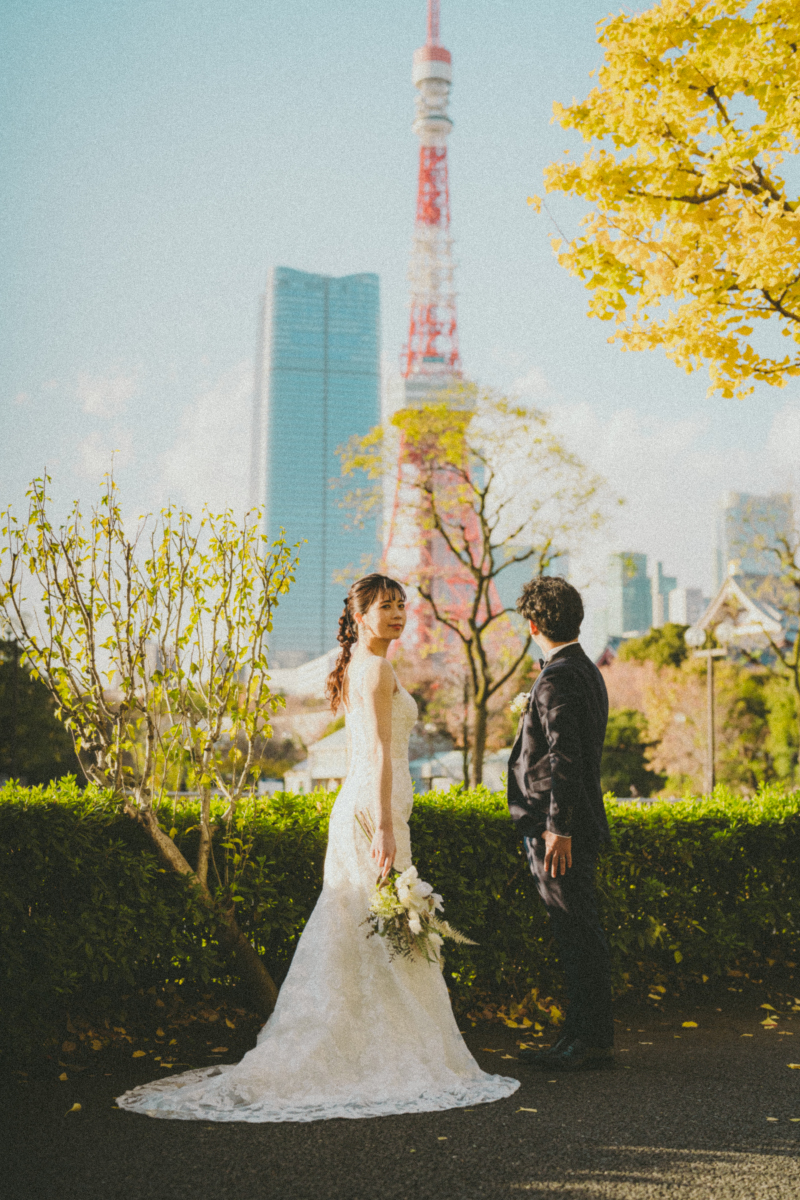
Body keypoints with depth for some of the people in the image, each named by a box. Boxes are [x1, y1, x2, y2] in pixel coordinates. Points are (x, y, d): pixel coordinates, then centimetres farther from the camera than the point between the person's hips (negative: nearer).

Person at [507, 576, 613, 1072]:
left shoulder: (557, 679, -16)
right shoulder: (586, 670, 16)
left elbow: (565, 758, -23)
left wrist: (558, 829, -23)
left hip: (559, 828, -10)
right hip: (577, 825, 10)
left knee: (579, 935, -4)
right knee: (578, 934, 14)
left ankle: (594, 1043, 3)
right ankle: (583, 1037, 21)